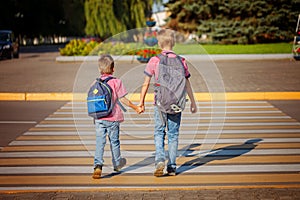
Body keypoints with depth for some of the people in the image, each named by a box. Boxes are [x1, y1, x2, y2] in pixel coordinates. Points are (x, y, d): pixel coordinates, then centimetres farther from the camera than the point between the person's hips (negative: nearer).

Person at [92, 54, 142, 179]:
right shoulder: (116, 82, -8)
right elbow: (122, 99, -9)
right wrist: (135, 108, 2)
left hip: (99, 118, 2)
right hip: (113, 118, -2)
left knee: (100, 142, 2)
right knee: (114, 141, 13)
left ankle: (98, 165, -14)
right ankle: (117, 164, 30)